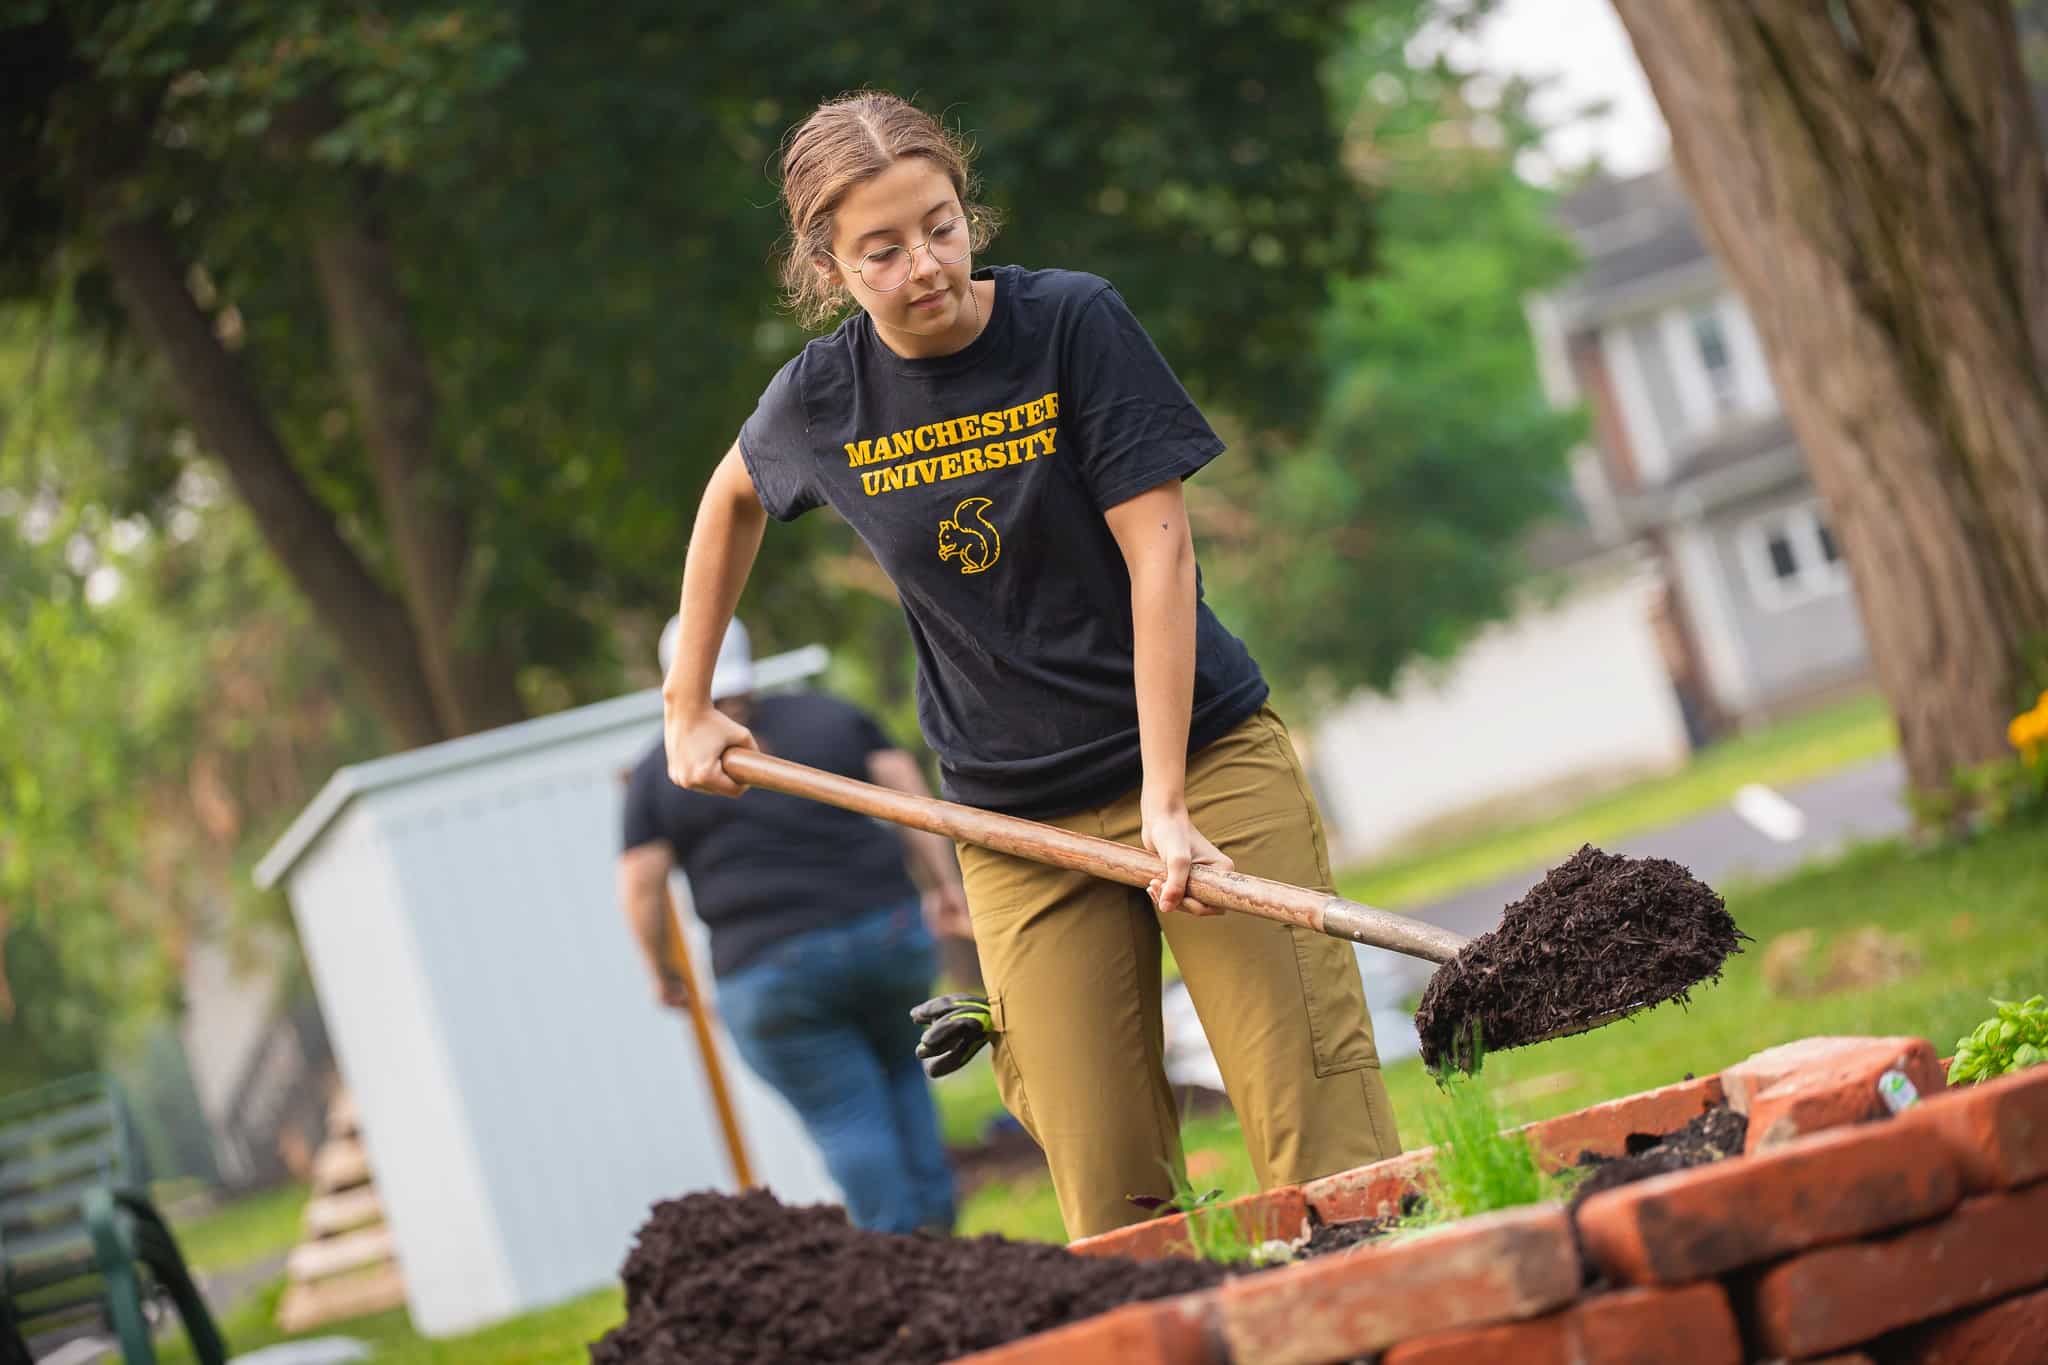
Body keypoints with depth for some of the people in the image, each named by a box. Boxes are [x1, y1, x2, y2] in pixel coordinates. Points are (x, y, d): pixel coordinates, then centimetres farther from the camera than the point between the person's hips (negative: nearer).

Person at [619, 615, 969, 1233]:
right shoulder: (828, 716, 11)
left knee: (845, 1117, 2)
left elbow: (641, 885, -1)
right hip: (889, 931, 3)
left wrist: (662, 971, 12)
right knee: (898, 1071, 23)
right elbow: (907, 788, 4)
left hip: (771, 970, -3)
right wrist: (946, 883, 6)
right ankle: (934, 1222, 15)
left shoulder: (659, 774, 3)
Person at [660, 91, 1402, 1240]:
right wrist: (688, 703, 22)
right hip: (1019, 822, 2)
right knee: (1112, 1206, -4)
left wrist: (1167, 799, -19)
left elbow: (1158, 550, -13)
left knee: (1326, 1138, -10)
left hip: (1203, 754, -2)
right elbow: (731, 500, 22)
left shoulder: (1074, 324, -10)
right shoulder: (820, 403, -1)